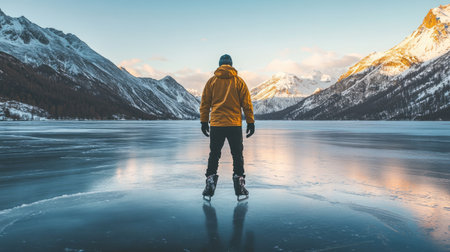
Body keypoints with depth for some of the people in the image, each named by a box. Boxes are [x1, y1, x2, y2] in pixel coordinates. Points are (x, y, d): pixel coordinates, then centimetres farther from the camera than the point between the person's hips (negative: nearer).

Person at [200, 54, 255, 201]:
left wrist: (204, 122, 13)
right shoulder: (239, 81, 3)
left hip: (216, 124, 1)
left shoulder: (212, 81, 5)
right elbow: (247, 103, 2)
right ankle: (240, 188, 7)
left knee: (214, 155, 10)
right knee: (237, 155, 7)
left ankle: (210, 183, 8)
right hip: (235, 125, 0)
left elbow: (204, 103, 7)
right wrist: (250, 122, 7)